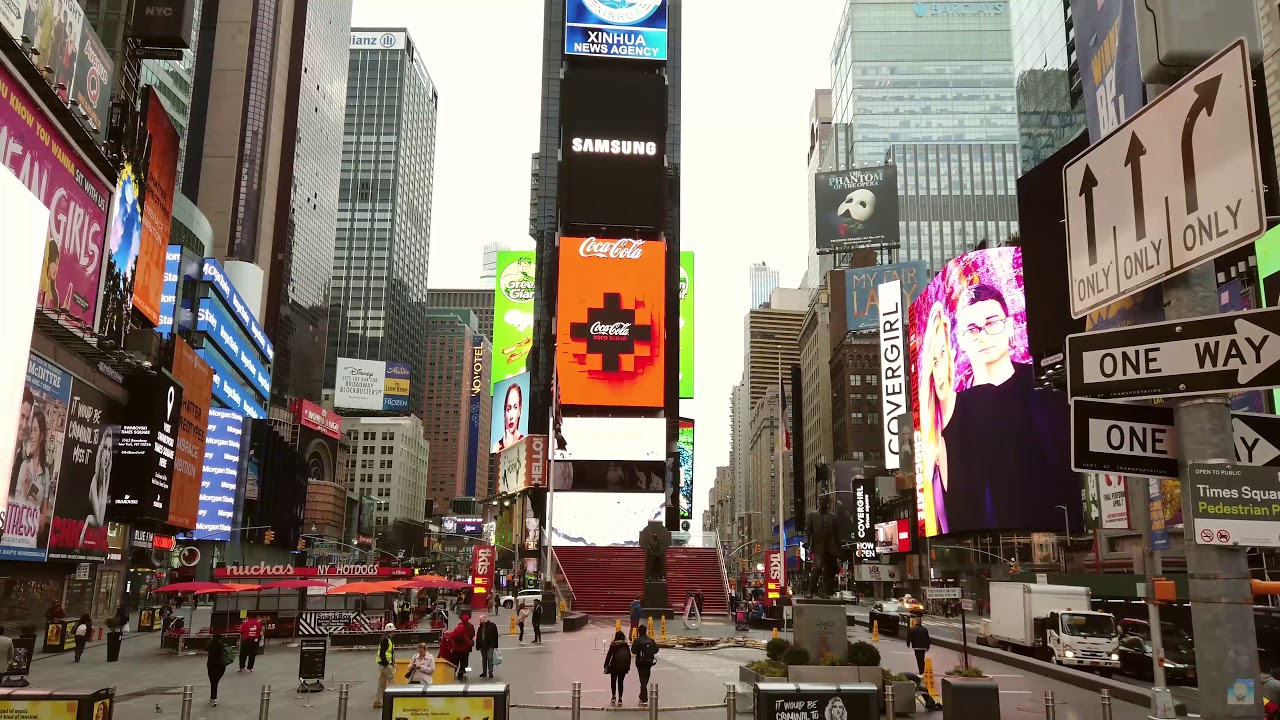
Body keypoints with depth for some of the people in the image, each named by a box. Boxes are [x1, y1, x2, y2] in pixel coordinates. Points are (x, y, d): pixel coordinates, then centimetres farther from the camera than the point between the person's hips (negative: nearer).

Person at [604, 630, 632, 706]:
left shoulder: (613, 645, -5)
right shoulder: (626, 645, 3)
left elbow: (609, 655, -5)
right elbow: (629, 656, 6)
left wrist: (606, 666, 2)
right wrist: (628, 667, 14)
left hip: (614, 665, -2)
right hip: (624, 666, 2)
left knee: (613, 680, 15)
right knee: (620, 681, 10)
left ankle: (614, 696, 6)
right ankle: (620, 699, 8)